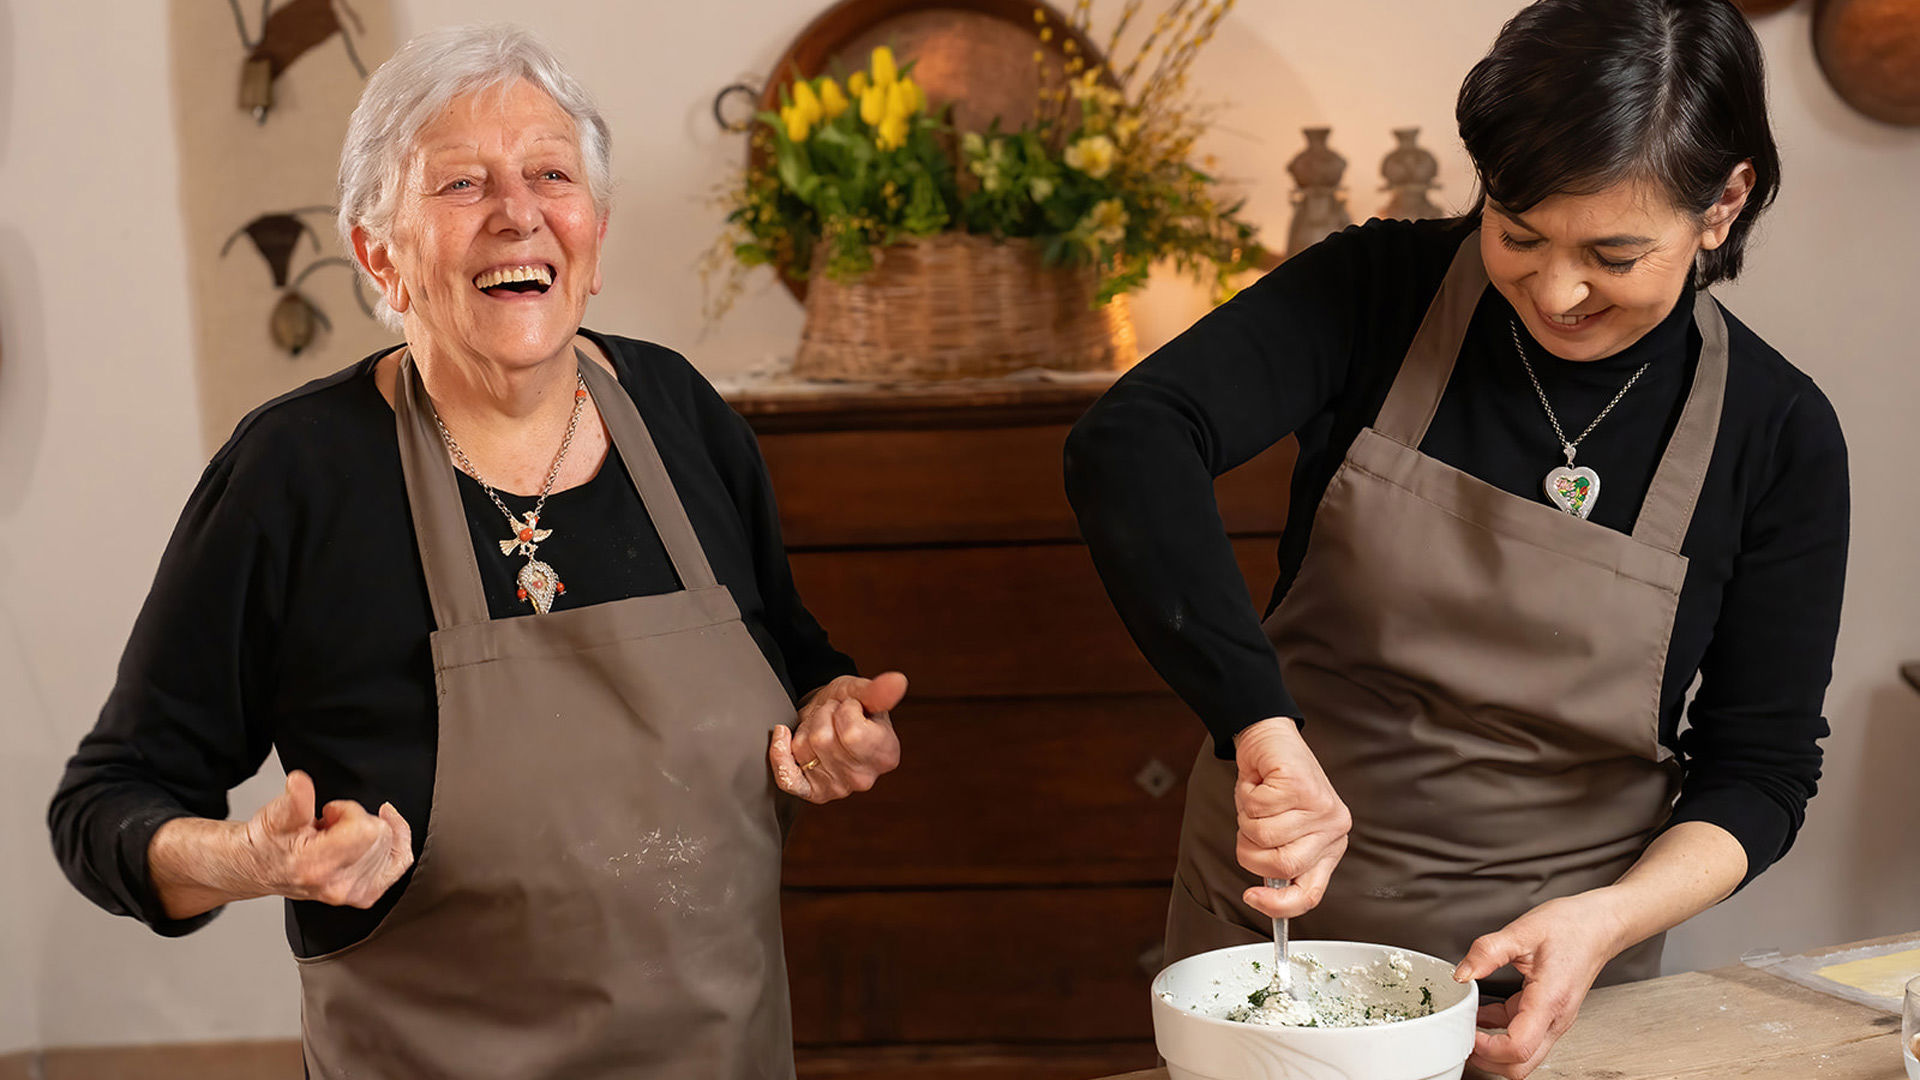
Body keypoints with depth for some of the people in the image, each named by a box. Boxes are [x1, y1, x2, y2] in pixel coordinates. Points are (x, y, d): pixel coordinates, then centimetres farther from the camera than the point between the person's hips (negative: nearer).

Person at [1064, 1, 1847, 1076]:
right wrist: (1262, 725, -41)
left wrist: (1609, 920, -23)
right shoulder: (1381, 289, -14)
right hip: (1273, 914, 0)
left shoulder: (1779, 434, -10)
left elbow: (1763, 765, -5)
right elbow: (1130, 444, -30)